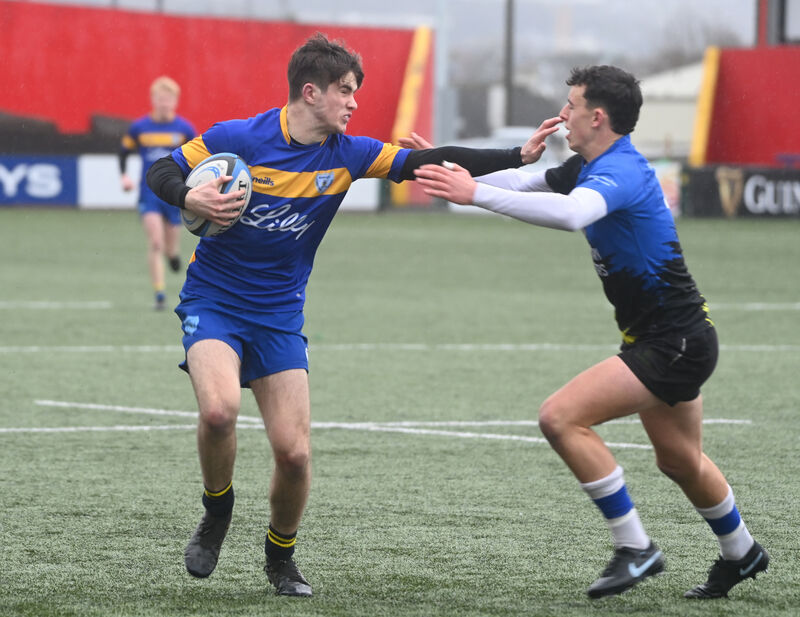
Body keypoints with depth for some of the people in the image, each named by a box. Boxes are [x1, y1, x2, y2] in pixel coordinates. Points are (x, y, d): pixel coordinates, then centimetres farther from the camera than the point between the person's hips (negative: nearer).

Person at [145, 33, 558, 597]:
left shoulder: (347, 154, -2)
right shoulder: (238, 138, -12)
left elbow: (421, 163, -2)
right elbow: (161, 173, -4)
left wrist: (519, 157, -9)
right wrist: (191, 199, -27)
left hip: (280, 317, 4)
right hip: (213, 301, -3)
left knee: (294, 452, -6)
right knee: (219, 408, -30)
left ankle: (281, 556, 22)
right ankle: (217, 510, 0)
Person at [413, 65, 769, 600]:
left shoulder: (622, 170, -24)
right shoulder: (589, 167, 7)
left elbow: (570, 214, -44)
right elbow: (527, 180, 16)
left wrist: (476, 193, -46)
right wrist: (458, 180, 2)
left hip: (674, 343, -11)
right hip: (669, 338, 11)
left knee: (562, 417, -19)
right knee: (680, 461, 26)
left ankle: (635, 548, -12)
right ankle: (742, 554, 48)